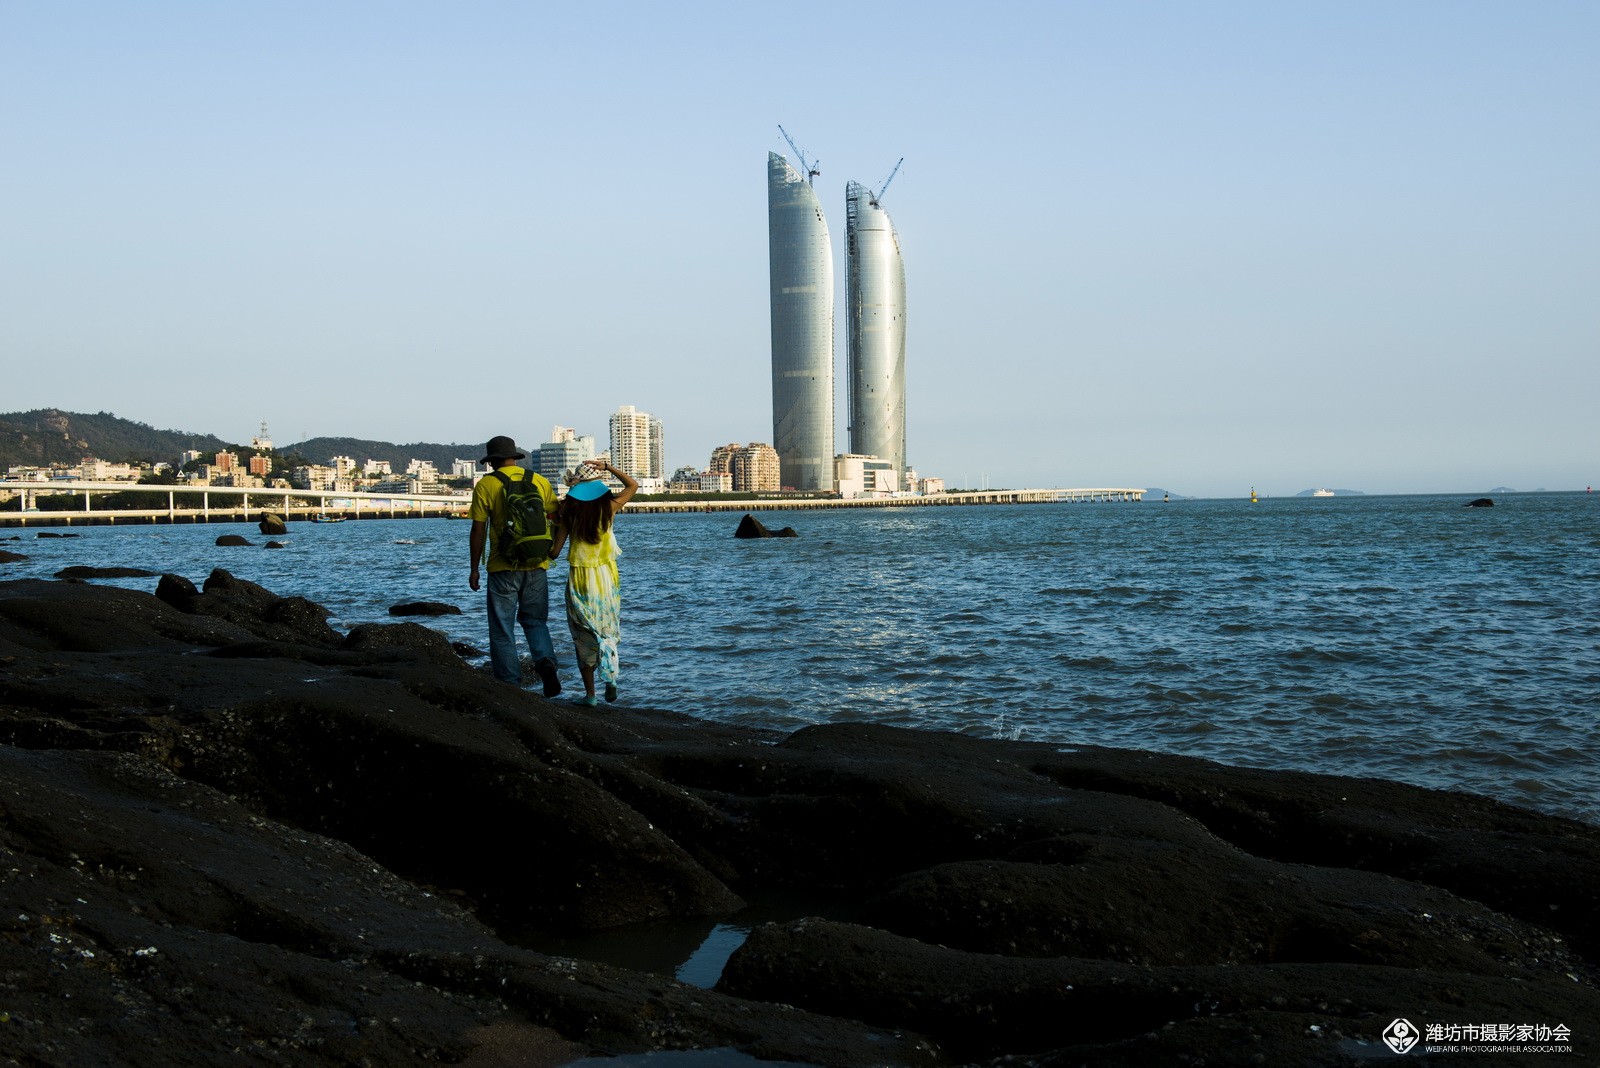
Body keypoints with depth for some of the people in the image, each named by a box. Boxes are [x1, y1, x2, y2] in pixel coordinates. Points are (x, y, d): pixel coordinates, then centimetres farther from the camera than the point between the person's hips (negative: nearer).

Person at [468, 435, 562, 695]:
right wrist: (554, 548, 24)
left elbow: (478, 530, -6)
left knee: (502, 629, 6)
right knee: (535, 620, 16)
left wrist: (474, 569, 0)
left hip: (503, 568, -3)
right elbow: (559, 519, 8)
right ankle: (546, 662, -10)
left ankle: (510, 685, 4)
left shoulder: (486, 485, -5)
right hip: (537, 566, 3)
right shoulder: (540, 481, 5)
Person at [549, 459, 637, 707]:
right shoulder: (608, 507, -5)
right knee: (609, 631, 15)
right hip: (606, 576, 1)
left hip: (578, 579, -1)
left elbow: (555, 551, -5)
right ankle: (610, 676, -6)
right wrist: (607, 466, 9)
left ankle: (590, 693, 6)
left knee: (584, 636, 7)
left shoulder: (569, 510, -6)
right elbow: (633, 485, 13)